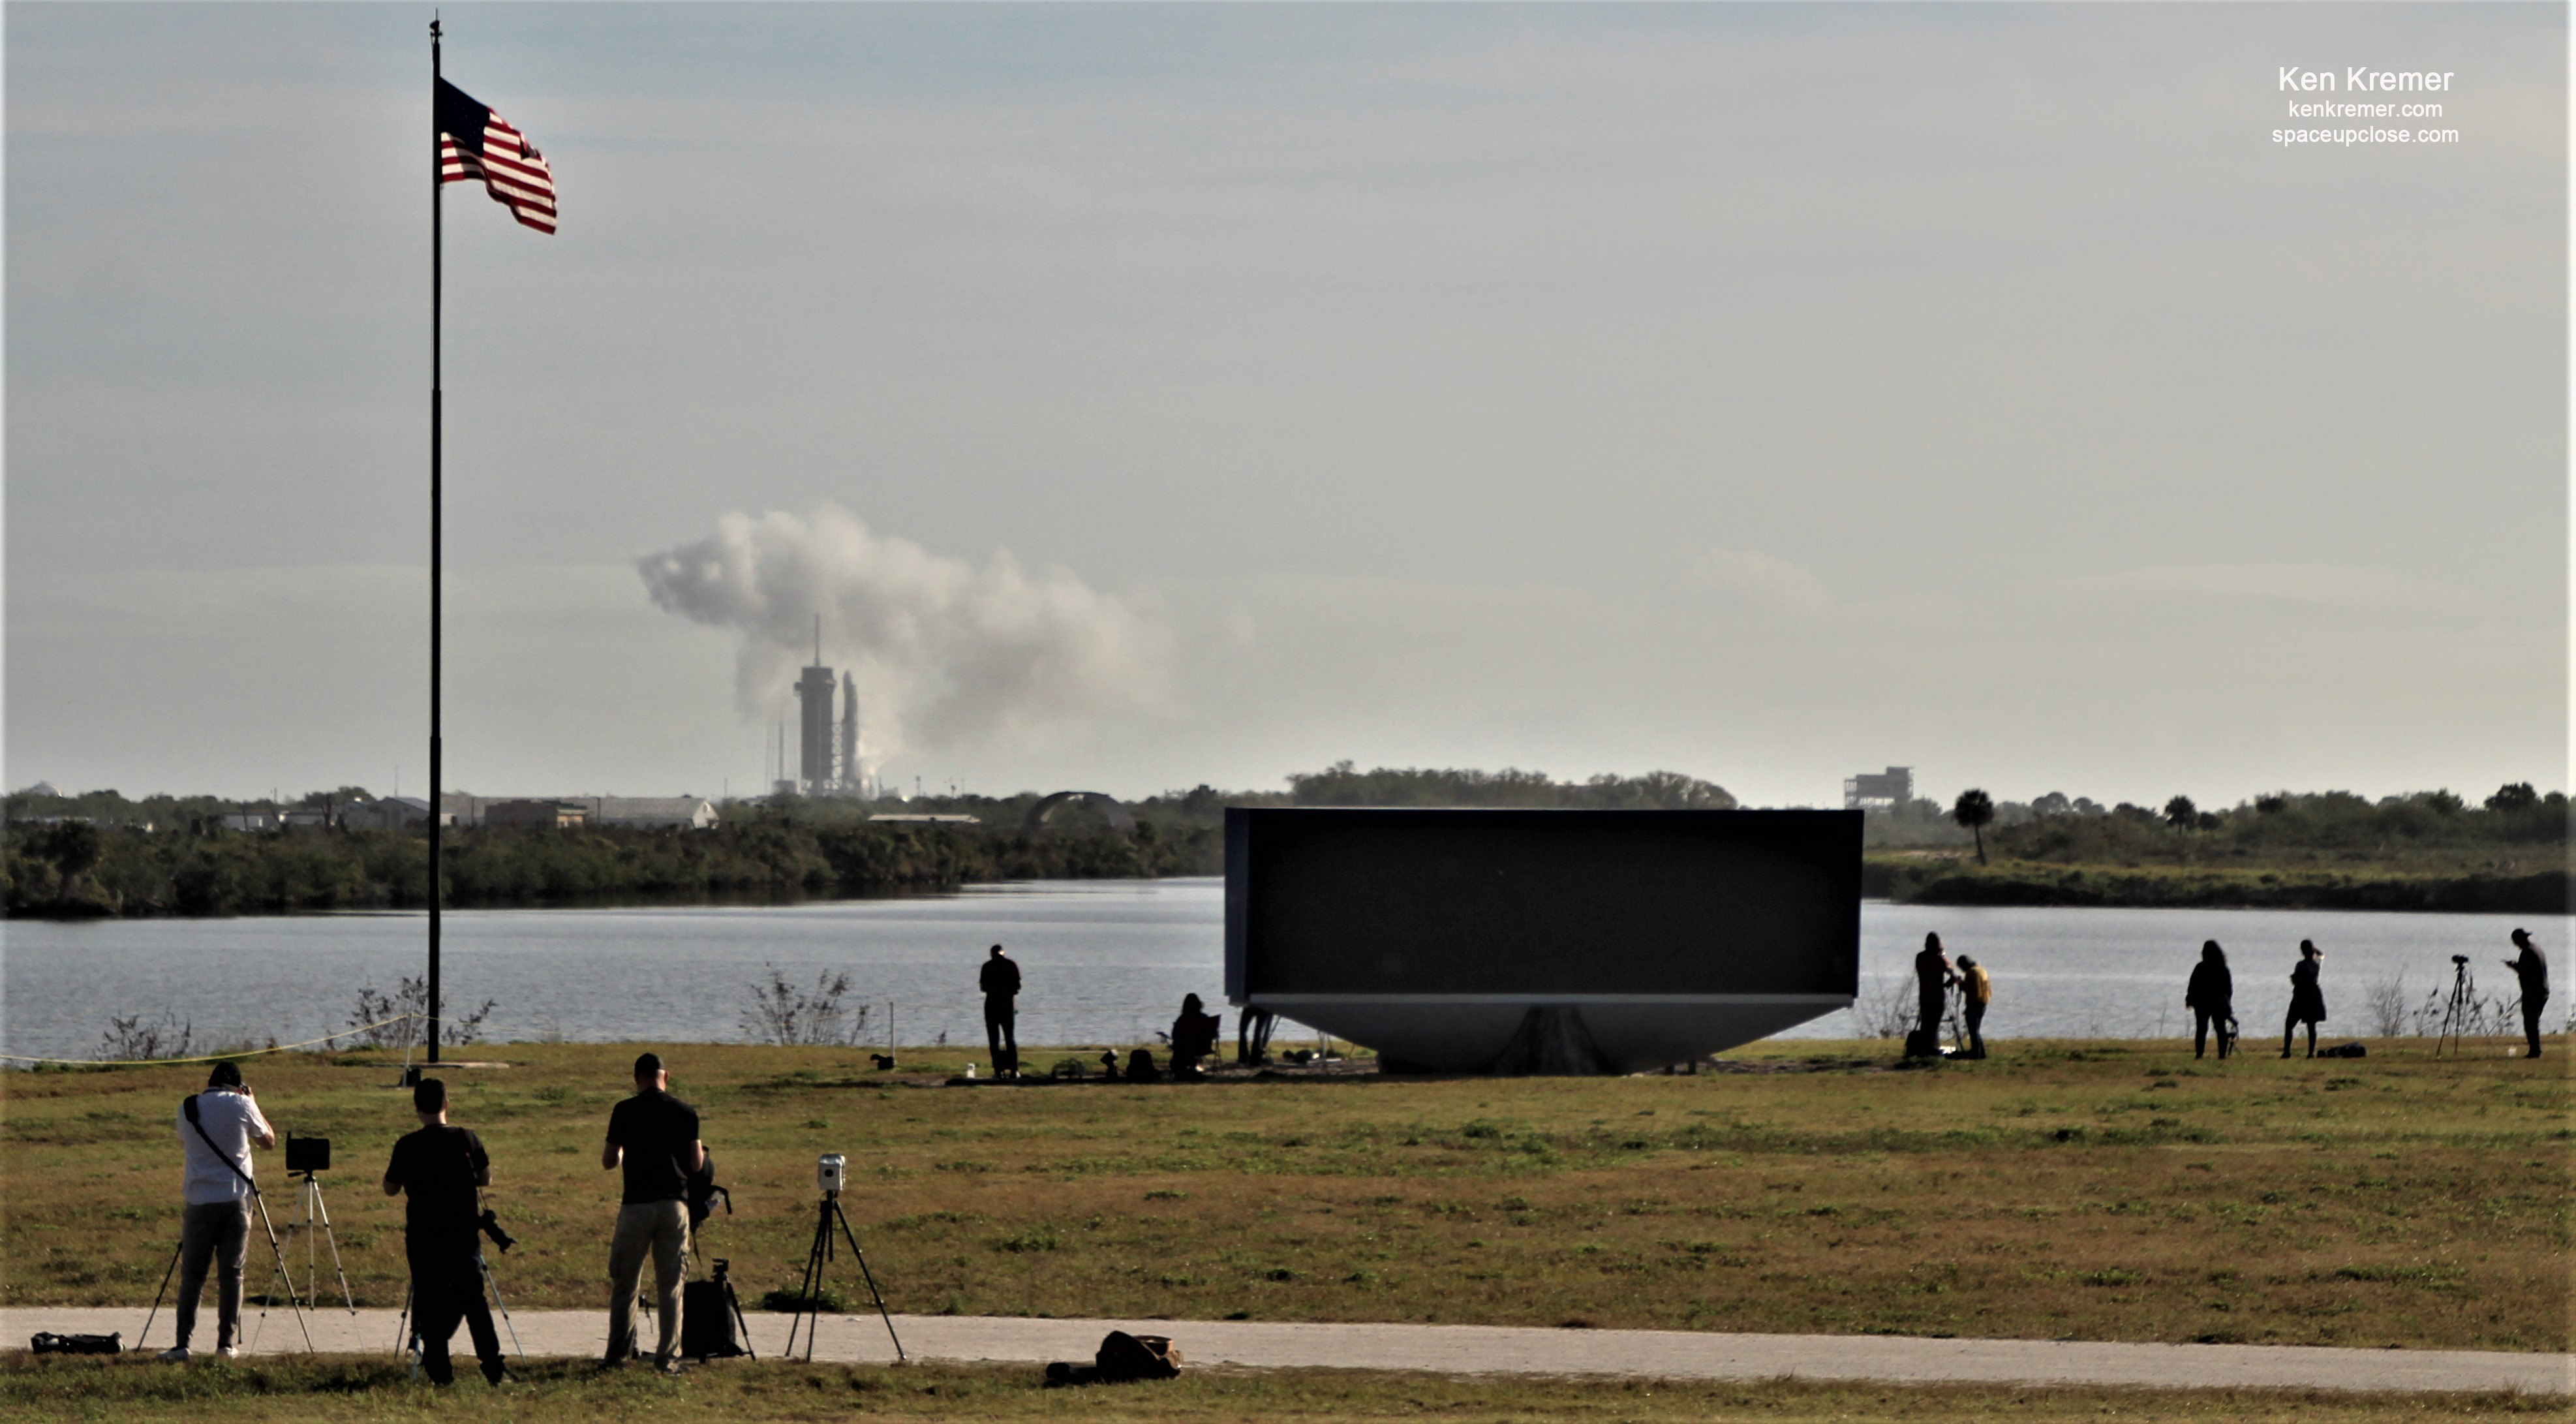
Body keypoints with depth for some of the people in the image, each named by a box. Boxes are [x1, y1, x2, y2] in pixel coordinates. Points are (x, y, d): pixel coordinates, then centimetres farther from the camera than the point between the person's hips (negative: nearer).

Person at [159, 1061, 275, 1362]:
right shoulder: (241, 1105, -1)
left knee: (192, 1274, 3)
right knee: (231, 1274, 5)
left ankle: (182, 1343, -7)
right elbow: (269, 1140, 13)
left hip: (199, 1201, 1)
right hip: (236, 1199, -1)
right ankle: (228, 1342, 3)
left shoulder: (188, 1108, 6)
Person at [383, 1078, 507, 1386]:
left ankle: (440, 1371, 1)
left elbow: (390, 1188, 3)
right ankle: (493, 1368, 2)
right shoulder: (466, 1139, -4)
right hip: (464, 1233, 1)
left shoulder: (408, 1146, -7)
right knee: (473, 1299, 8)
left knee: (430, 1302, 5)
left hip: (423, 1236, -1)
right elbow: (486, 1179, 7)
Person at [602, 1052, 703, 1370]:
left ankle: (618, 1354, 10)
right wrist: (700, 1149, 26)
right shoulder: (686, 1113, 2)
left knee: (624, 1284, 9)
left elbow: (608, 1162, 3)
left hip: (636, 1205, -1)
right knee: (670, 1287, 6)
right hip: (675, 1205, 1)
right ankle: (666, 1356, 3)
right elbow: (697, 1163, 3)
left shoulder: (624, 1112, -2)